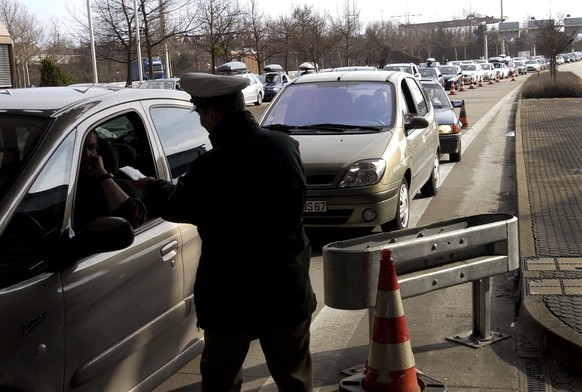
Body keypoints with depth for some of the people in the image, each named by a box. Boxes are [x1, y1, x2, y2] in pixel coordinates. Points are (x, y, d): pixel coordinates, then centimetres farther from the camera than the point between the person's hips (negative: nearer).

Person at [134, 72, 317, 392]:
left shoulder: (211, 166, -23)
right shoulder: (286, 146, -7)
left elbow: (176, 207, -3)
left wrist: (151, 186, 19)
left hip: (232, 296, -4)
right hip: (288, 289, 4)